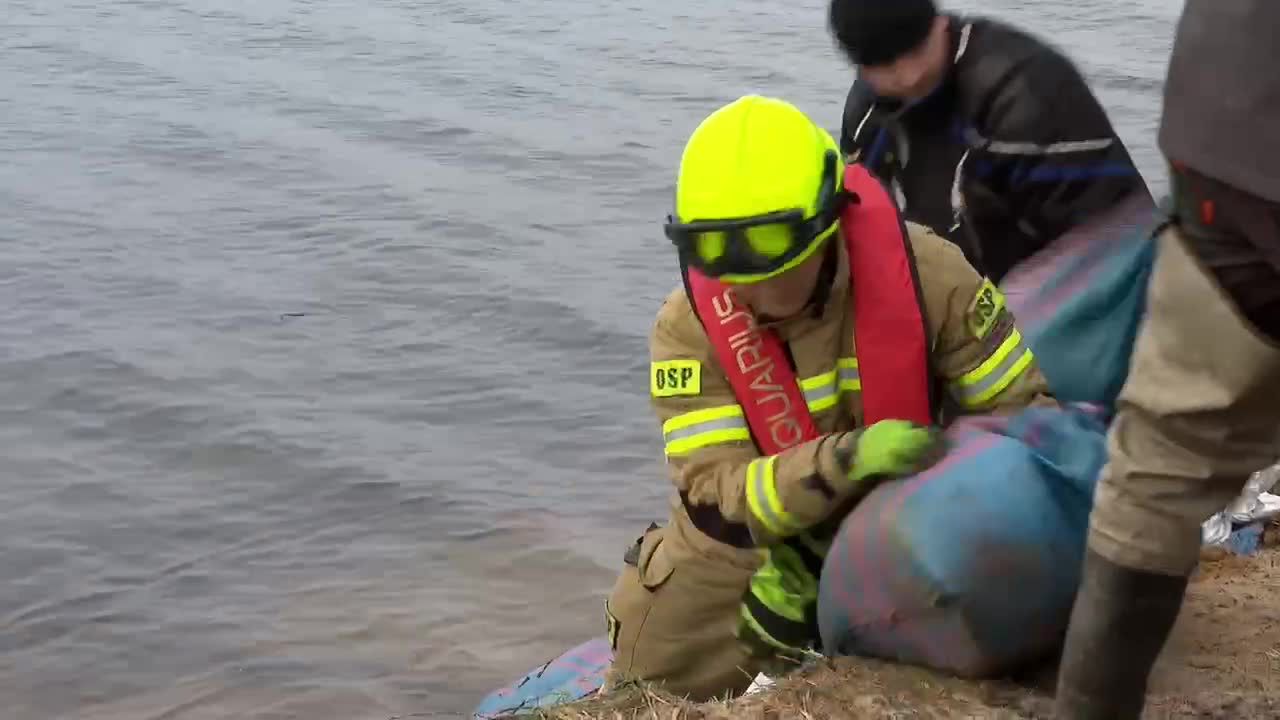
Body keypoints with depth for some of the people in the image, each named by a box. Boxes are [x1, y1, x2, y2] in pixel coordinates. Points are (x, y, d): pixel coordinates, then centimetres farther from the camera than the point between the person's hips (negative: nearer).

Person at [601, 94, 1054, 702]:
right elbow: (715, 499, -31)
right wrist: (845, 459, -45)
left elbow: (1022, 409, -13)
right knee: (655, 681, 3)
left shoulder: (922, 273, -23)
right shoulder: (688, 327, -25)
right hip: (753, 538, 0)